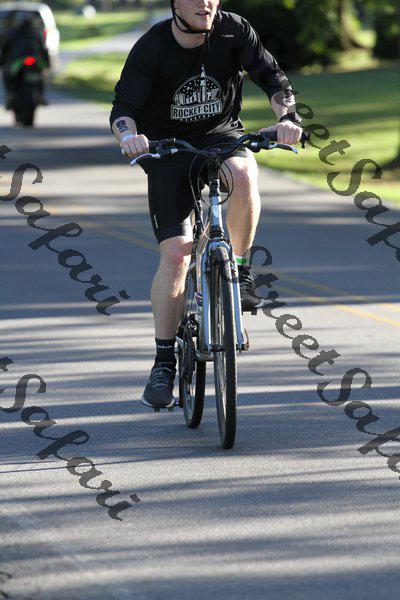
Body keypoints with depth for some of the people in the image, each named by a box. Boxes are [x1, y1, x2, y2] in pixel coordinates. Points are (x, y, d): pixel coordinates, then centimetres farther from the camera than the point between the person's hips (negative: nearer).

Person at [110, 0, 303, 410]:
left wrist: (288, 117, -35)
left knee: (243, 174, -37)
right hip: (168, 149, -1)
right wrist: (128, 135, -42)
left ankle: (242, 272, -14)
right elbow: (124, 106, -19)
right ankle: (164, 364, -3)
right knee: (175, 255, -13)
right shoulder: (151, 47, -15)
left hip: (222, 135, 1)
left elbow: (270, 75, -15)